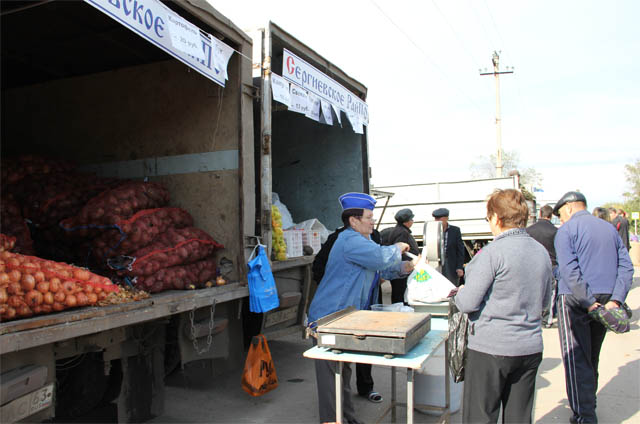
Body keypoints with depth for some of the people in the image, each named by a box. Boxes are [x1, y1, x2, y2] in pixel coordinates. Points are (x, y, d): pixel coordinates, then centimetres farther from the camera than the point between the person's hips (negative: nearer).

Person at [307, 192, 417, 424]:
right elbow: (381, 257, -31)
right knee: (331, 373, -3)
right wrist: (397, 248, -10)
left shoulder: (361, 240, 15)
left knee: (344, 369, 21)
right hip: (329, 319, -11)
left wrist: (405, 267, -1)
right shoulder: (350, 240, -20)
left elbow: (384, 268, 17)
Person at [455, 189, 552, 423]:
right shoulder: (542, 252, 5)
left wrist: (460, 293, 4)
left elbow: (467, 303, -17)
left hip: (491, 349, -7)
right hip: (530, 348, 7)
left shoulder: (492, 252, -17)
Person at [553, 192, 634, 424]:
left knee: (576, 360, -3)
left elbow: (569, 271, -18)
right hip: (605, 301, 7)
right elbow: (626, 266, 5)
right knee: (591, 357, 20)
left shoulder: (567, 230, -6)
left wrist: (587, 302, -17)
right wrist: (616, 300, -3)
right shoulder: (609, 228, 13)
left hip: (575, 301, -7)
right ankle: (589, 403, 34)